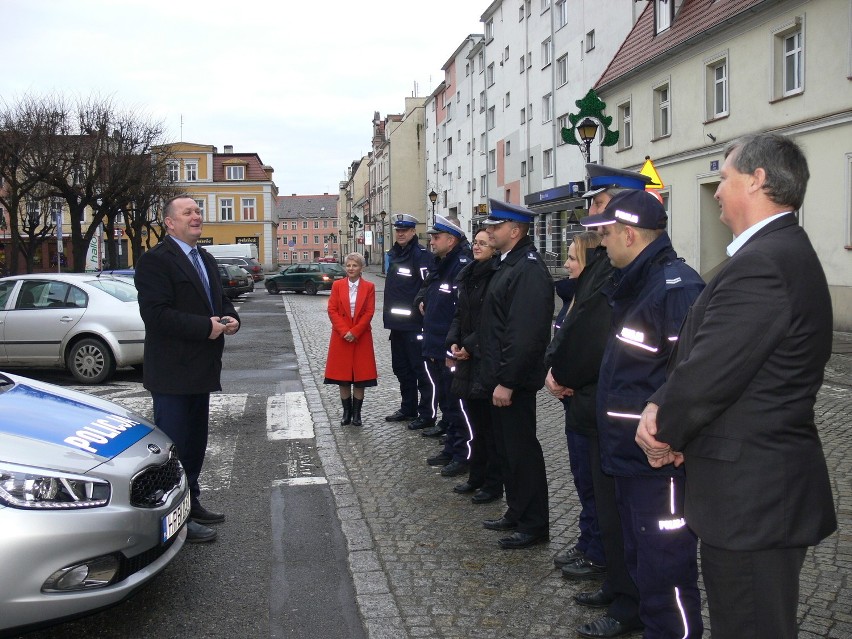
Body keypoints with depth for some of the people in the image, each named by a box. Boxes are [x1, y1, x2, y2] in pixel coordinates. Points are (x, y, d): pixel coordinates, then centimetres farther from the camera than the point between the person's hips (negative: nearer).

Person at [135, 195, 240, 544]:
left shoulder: (206, 259, 16)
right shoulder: (155, 260, -13)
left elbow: (219, 299, 24)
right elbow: (156, 314, -22)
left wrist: (231, 318, 1)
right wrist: (206, 327, -22)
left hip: (200, 370, 9)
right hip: (172, 374, -9)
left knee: (195, 443, 18)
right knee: (175, 446, -1)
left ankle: (191, 504, 31)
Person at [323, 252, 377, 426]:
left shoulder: (369, 287, 0)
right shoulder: (337, 285, 4)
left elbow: (369, 312, -4)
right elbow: (332, 310, -1)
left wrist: (354, 332, -13)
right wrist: (344, 331, -13)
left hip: (361, 337, -1)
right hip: (341, 337, 1)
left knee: (360, 378, 2)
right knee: (342, 378, 4)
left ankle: (357, 413, 11)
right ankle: (346, 412, 14)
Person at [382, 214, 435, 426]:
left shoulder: (421, 255, -11)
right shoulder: (393, 254, 15)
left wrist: (421, 304, -16)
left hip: (414, 323, -9)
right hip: (397, 322, 9)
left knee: (421, 369, -4)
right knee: (401, 368, 16)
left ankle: (427, 414, 3)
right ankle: (408, 408, 29)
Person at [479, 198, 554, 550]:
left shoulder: (528, 270, -19)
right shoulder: (508, 264, 13)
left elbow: (524, 334, -25)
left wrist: (507, 382, -24)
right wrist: (496, 376, 16)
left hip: (515, 380, -10)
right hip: (500, 376, 10)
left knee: (521, 450, 0)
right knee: (508, 446, 18)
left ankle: (534, 525, 12)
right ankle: (517, 513, 31)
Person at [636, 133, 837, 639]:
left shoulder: (761, 264, -23)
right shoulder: (786, 251, 11)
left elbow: (709, 373, -24)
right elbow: (701, 353, 10)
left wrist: (664, 432, -6)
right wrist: (661, 407, -3)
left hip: (751, 498, -10)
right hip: (769, 487, 10)